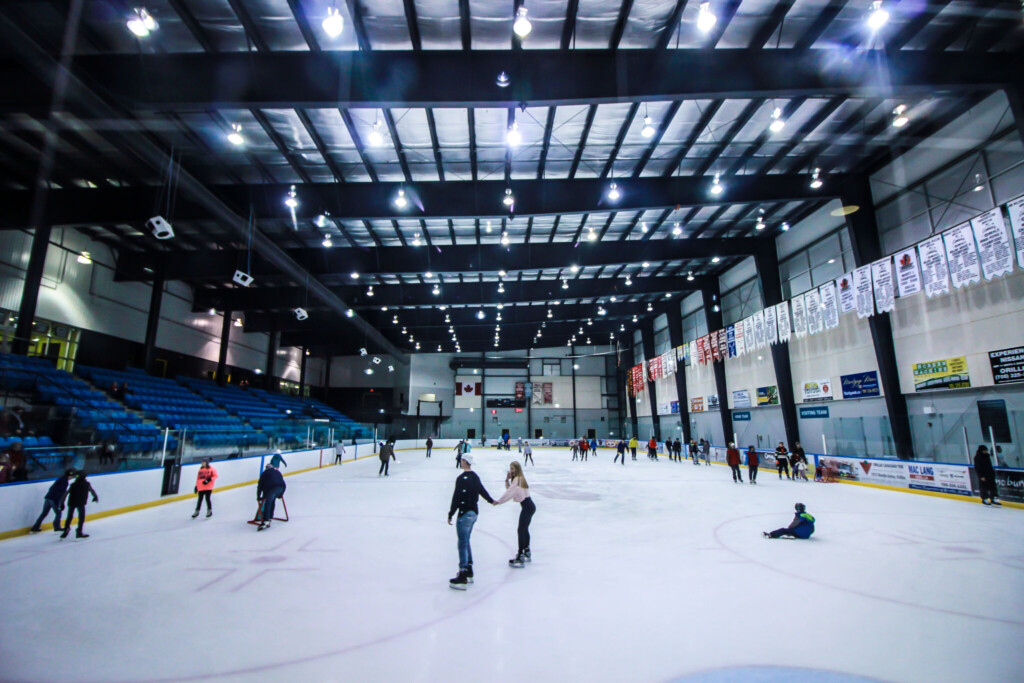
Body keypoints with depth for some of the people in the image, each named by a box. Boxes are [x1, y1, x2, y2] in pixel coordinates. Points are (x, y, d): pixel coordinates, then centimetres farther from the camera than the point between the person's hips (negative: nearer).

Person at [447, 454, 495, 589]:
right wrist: (491, 500, 41)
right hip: (474, 513, 9)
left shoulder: (462, 478, -18)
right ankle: (469, 572, 27)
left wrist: (451, 514, -11)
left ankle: (463, 577, -1)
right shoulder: (475, 476, 9)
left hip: (465, 514, -9)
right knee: (466, 542, 19)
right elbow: (482, 490, 24)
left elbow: (456, 498, -19)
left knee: (463, 544, -4)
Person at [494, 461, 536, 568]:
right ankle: (527, 553, 35)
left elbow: (509, 492, -22)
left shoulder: (517, 479, -16)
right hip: (530, 506, 10)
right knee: (525, 529, 21)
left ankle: (520, 559, -7)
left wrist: (499, 501, -18)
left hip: (527, 506, -10)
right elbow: (509, 490, 14)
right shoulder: (519, 479, 13)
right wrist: (507, 480, 0)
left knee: (521, 530, -9)